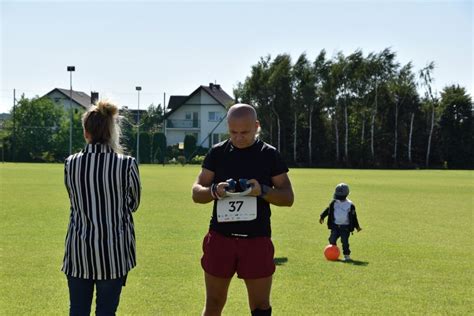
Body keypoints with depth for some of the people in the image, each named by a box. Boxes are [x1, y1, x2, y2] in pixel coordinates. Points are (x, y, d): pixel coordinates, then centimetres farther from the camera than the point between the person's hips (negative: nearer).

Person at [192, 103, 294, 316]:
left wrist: (262, 190, -17)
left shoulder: (269, 155, 1)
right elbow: (196, 192, 5)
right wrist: (214, 191, -18)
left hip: (257, 240, -1)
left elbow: (288, 197, 2)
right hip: (220, 237, 1)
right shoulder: (217, 152, 4)